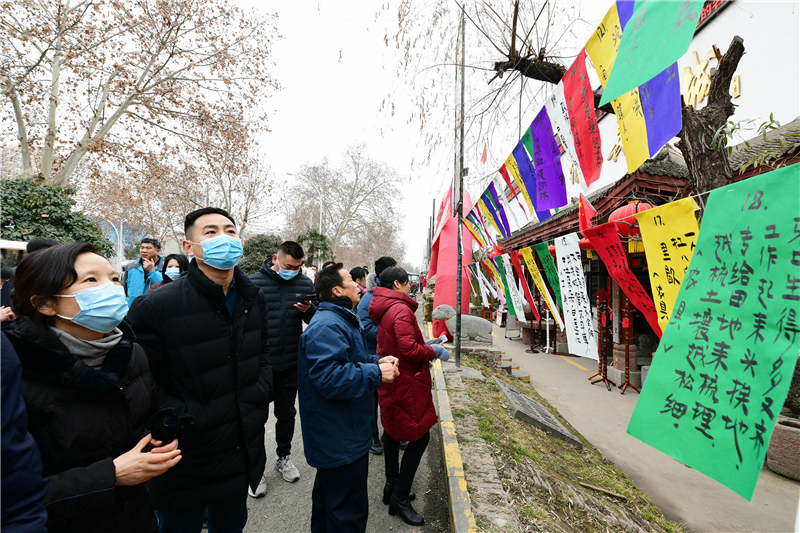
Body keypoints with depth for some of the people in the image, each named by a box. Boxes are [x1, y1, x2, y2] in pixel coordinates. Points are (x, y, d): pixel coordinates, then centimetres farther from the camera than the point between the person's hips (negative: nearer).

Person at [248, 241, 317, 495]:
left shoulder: (305, 284, 0)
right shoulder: (255, 282, -8)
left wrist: (309, 310, -18)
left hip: (291, 363, 3)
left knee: (287, 412, 18)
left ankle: (283, 457, 40)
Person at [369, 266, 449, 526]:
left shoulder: (383, 309, 10)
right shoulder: (400, 310, -21)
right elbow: (409, 349, -28)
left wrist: (427, 347, 10)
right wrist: (434, 352, -12)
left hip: (389, 380, 11)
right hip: (406, 382, -11)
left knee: (393, 430, 21)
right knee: (419, 437, 1)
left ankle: (392, 486, 38)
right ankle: (400, 498, 12)